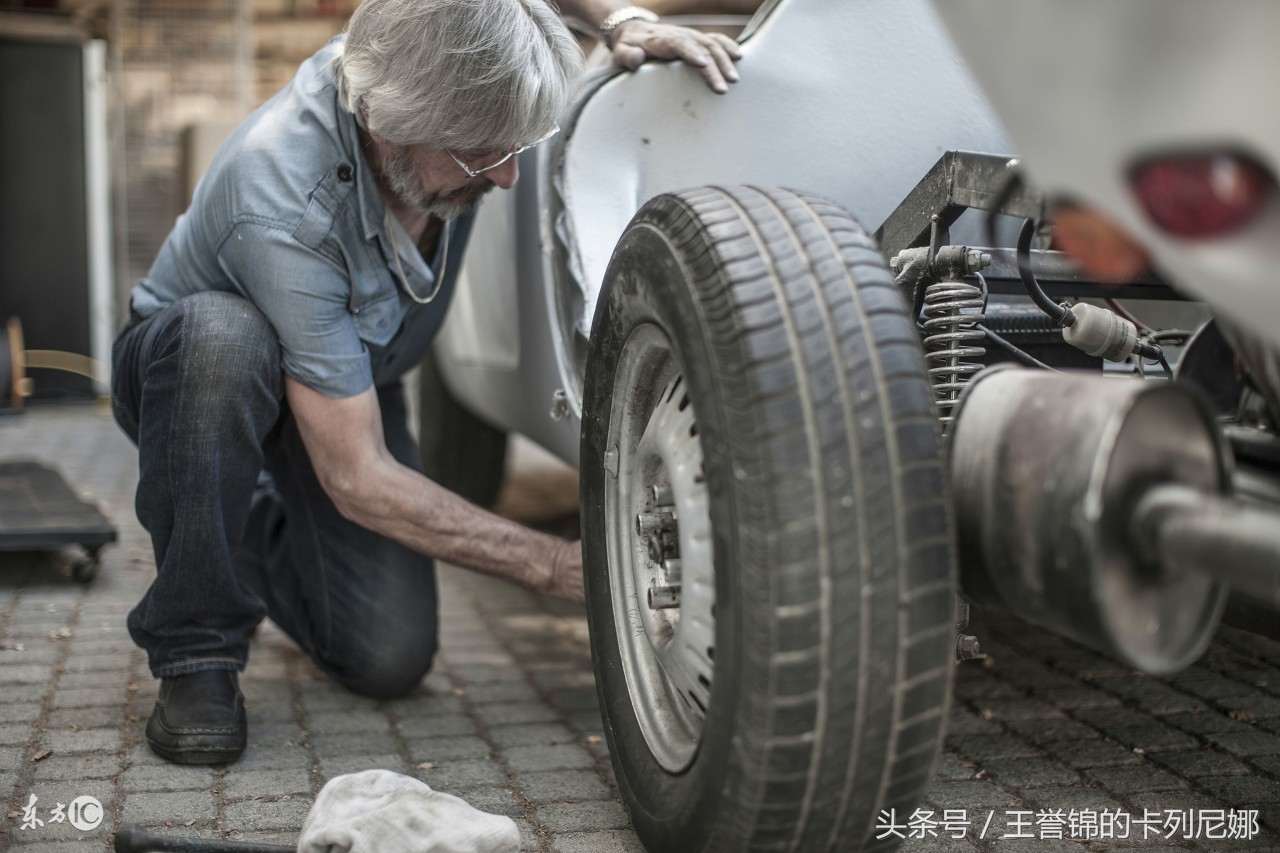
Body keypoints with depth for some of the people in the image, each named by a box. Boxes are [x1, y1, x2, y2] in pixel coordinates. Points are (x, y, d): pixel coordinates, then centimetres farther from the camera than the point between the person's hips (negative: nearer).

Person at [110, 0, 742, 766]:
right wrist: (558, 567, -34)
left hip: (353, 380, 5)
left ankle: (261, 549, 18)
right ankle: (196, 652, -23)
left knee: (390, 657, -15)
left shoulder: (429, 70, -25)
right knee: (223, 335, -43)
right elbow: (358, 481, -35)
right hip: (188, 377, -4)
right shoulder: (286, 211, -40)